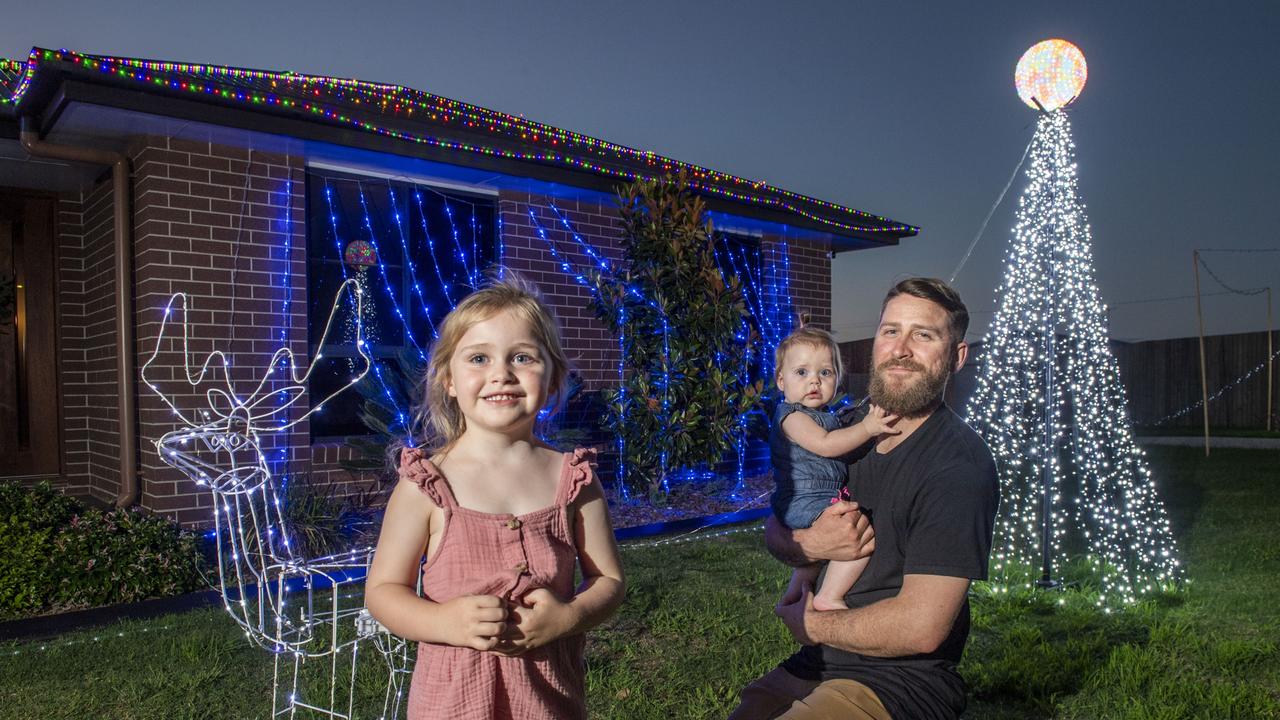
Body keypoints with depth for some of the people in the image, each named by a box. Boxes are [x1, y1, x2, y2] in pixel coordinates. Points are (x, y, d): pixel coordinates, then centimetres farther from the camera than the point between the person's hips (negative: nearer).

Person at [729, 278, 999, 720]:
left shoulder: (958, 463, -18)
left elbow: (921, 627, -24)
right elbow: (774, 533, 11)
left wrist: (808, 624, -9)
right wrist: (811, 544, -12)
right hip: (815, 667, 7)